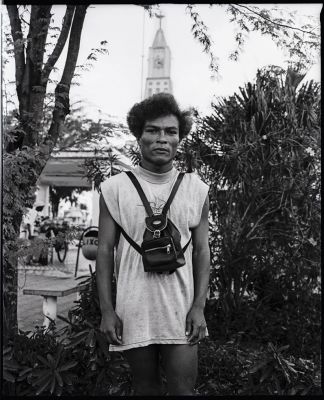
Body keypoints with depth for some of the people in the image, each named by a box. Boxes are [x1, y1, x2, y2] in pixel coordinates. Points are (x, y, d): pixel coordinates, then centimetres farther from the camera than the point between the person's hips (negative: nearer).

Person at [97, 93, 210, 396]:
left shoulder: (196, 189, 2)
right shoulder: (115, 188, -1)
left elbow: (202, 251, 3)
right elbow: (105, 250, 0)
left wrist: (199, 306, -5)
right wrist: (107, 310, -4)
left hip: (181, 311, 1)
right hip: (133, 311, 0)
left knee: (183, 390, 5)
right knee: (145, 389, 14)